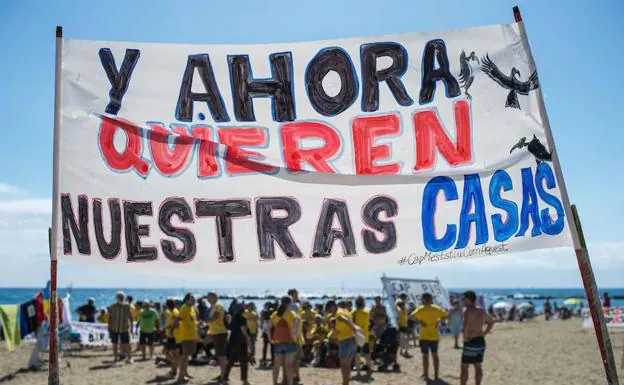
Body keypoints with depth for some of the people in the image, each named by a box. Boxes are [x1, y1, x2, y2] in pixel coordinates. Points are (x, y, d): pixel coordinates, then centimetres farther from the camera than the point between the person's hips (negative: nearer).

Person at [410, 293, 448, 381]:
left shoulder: (421, 309, -7)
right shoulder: (436, 308, 2)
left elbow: (412, 316, -21)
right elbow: (446, 315, 6)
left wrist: (419, 321, -10)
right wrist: (438, 320, 7)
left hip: (424, 336, -3)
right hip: (434, 336, 3)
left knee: (425, 356, 4)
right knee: (435, 355, 15)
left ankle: (426, 375, 5)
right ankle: (436, 375, 17)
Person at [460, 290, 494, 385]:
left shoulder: (468, 311, -17)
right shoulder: (481, 311, 8)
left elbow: (466, 326, -31)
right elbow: (491, 322, 23)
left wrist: (465, 339, -17)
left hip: (471, 343, -8)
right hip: (481, 341, 8)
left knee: (464, 367, 3)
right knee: (478, 366, 15)